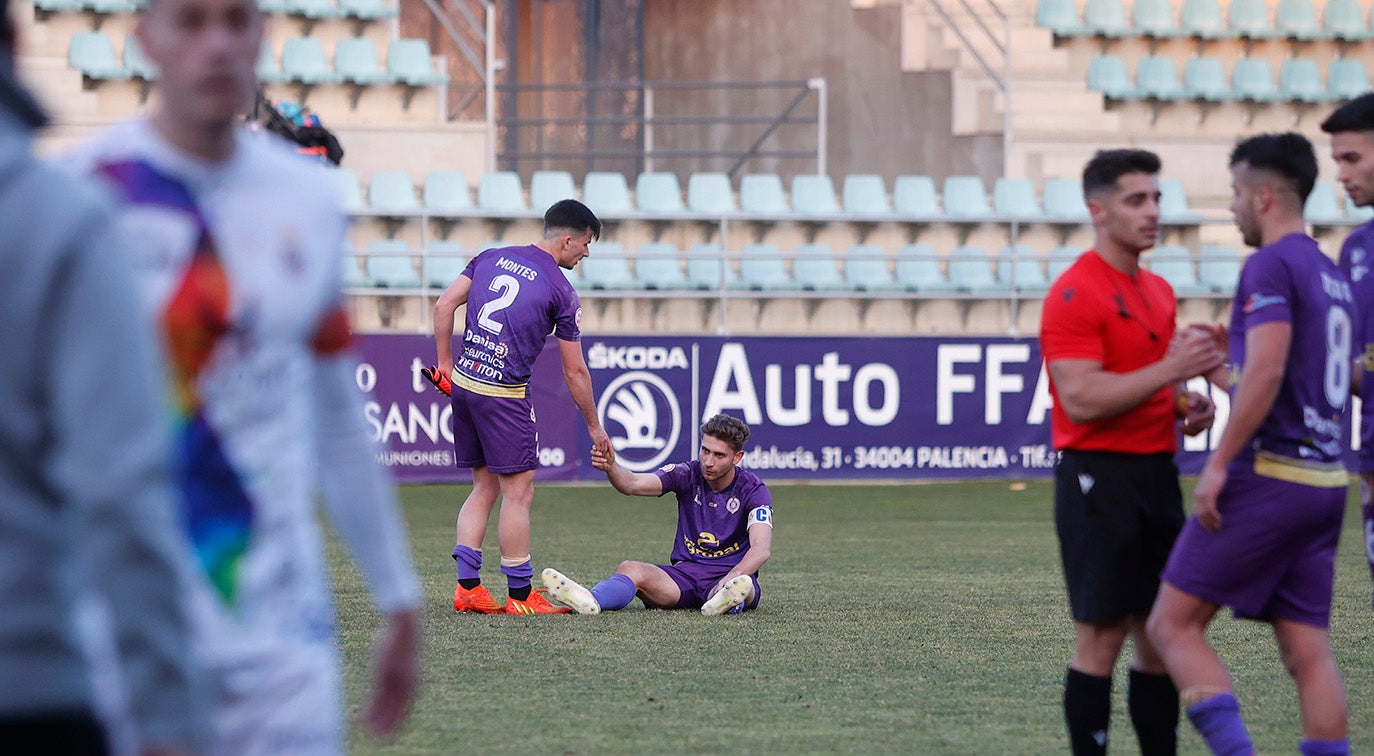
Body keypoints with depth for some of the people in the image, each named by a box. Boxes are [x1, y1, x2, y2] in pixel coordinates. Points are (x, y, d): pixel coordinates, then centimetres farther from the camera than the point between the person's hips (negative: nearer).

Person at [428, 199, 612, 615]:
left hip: (463, 383, 7)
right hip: (503, 394, -7)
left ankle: (467, 586, 11)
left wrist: (446, 364, 15)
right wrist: (595, 427, 9)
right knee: (519, 492, 0)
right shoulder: (561, 292, -5)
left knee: (485, 487, 15)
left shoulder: (491, 258, 11)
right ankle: (520, 595, 2)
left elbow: (444, 306, 7)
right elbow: (574, 371, -1)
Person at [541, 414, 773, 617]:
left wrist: (734, 575, -42)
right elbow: (634, 484, -13)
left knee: (744, 586, -39)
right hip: (684, 574, 2)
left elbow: (762, 547, -21)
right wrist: (611, 467, -38)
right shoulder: (688, 475, 2)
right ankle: (591, 601, -59)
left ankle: (728, 600, -74)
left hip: (726, 576, -2)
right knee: (630, 569, -28)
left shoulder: (752, 489, -6)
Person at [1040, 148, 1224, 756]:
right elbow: (1081, 399, -21)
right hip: (1100, 479, -8)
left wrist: (1186, 405, 7)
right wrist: (1171, 369, -23)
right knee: (1102, 635, -6)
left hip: (1156, 475, 8)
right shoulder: (1074, 295, -12)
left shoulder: (1158, 292, 15)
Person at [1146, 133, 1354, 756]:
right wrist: (1213, 369, 32)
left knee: (1172, 624, -3)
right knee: (1307, 649, 7)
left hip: (1267, 473, -9)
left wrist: (1219, 463, -20)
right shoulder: (1331, 274, 17)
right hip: (1325, 479, 9)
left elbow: (1267, 370, -22)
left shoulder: (1271, 266, -11)